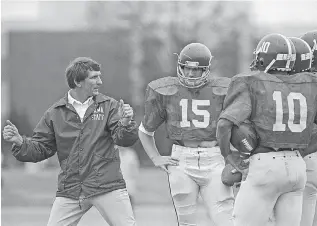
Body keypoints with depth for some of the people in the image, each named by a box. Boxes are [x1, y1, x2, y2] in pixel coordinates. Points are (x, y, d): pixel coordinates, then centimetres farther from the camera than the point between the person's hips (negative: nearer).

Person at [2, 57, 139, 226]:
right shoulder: (55, 113, 6)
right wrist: (20, 142, -7)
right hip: (70, 190, 1)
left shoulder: (109, 106, 4)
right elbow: (41, 149, 11)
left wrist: (125, 123, -26)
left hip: (108, 187, -1)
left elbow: (125, 140, -5)